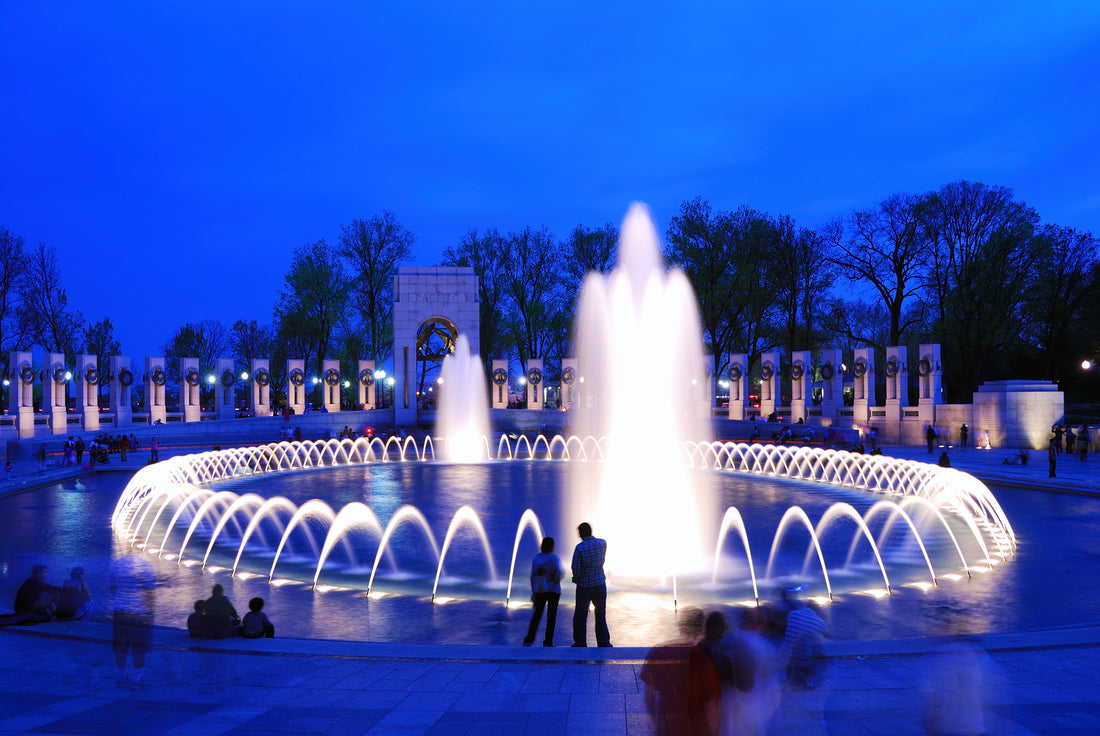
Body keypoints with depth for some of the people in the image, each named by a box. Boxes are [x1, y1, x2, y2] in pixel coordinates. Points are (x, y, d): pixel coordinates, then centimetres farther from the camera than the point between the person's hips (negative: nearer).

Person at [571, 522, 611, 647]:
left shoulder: (580, 548, -17)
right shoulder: (602, 543, -3)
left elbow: (576, 570, -14)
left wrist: (576, 579, 4)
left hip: (584, 586, -3)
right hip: (600, 584, 3)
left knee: (580, 616, 9)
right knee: (601, 615, 11)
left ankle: (580, 643, 15)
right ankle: (603, 643, 8)